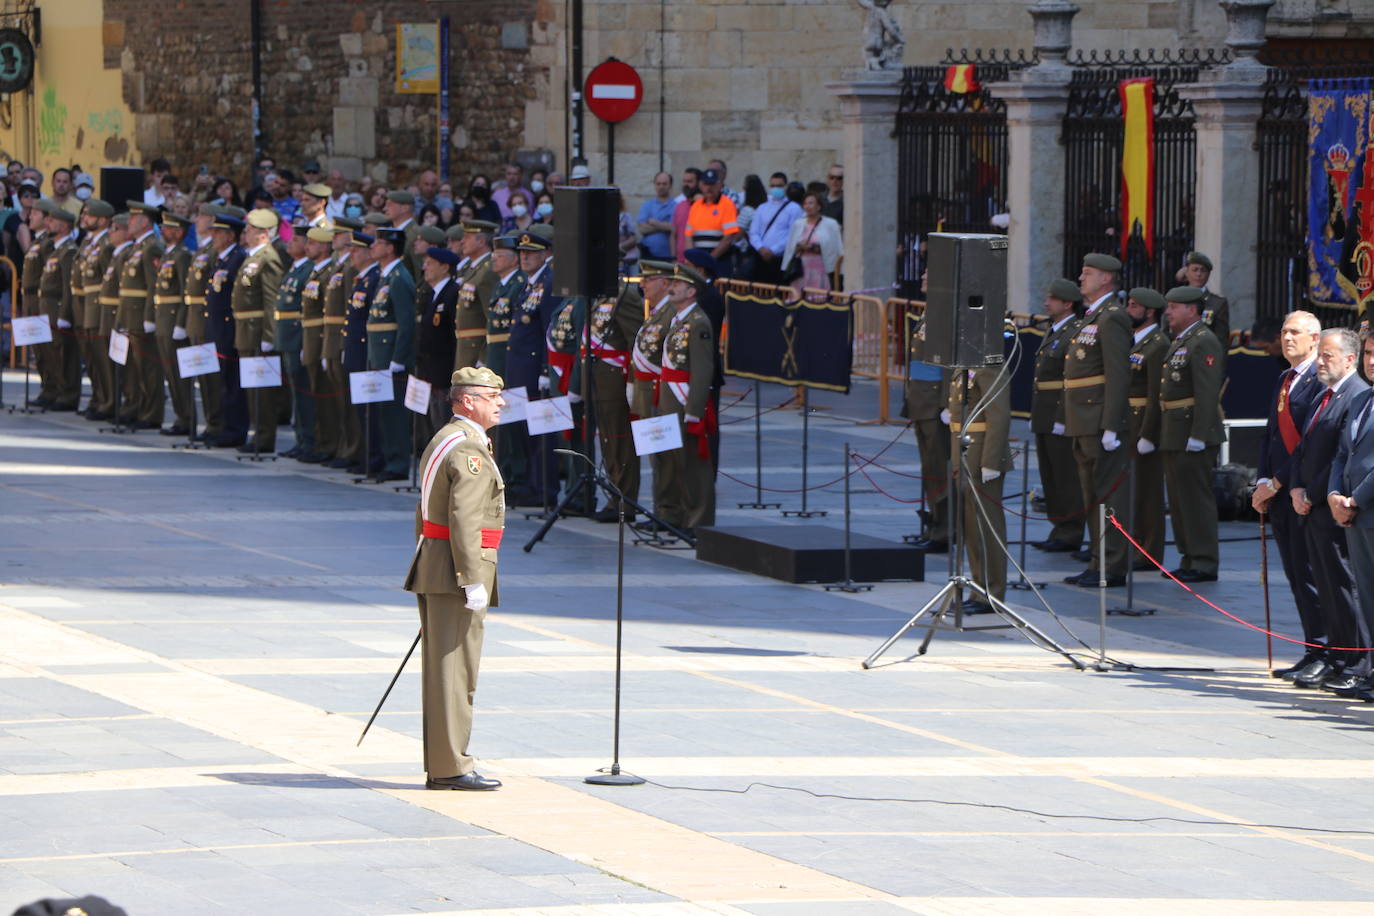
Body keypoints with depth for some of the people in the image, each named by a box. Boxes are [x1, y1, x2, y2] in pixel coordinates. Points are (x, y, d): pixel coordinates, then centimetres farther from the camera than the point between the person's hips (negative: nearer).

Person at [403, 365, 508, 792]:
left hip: (433, 568, 10)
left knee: (440, 671, 11)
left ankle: (440, 766, 15)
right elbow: (463, 519, -22)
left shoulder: (441, 441, 18)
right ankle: (451, 766, -7)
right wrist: (473, 581, -22)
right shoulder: (469, 450, -14)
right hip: (457, 570, -10)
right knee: (455, 669, -8)